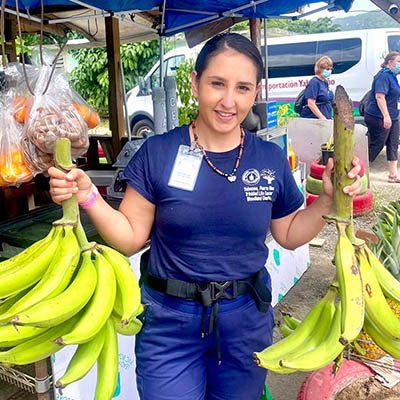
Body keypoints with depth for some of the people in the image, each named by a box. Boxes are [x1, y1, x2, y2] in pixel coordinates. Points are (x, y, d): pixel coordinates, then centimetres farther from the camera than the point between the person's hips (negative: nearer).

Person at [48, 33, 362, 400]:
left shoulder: (272, 160, -3)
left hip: (247, 319, 3)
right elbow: (130, 239, -7)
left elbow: (289, 235, 8)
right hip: (170, 321, -2)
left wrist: (329, 199, -6)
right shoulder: (158, 153, -11)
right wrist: (89, 198, -21)